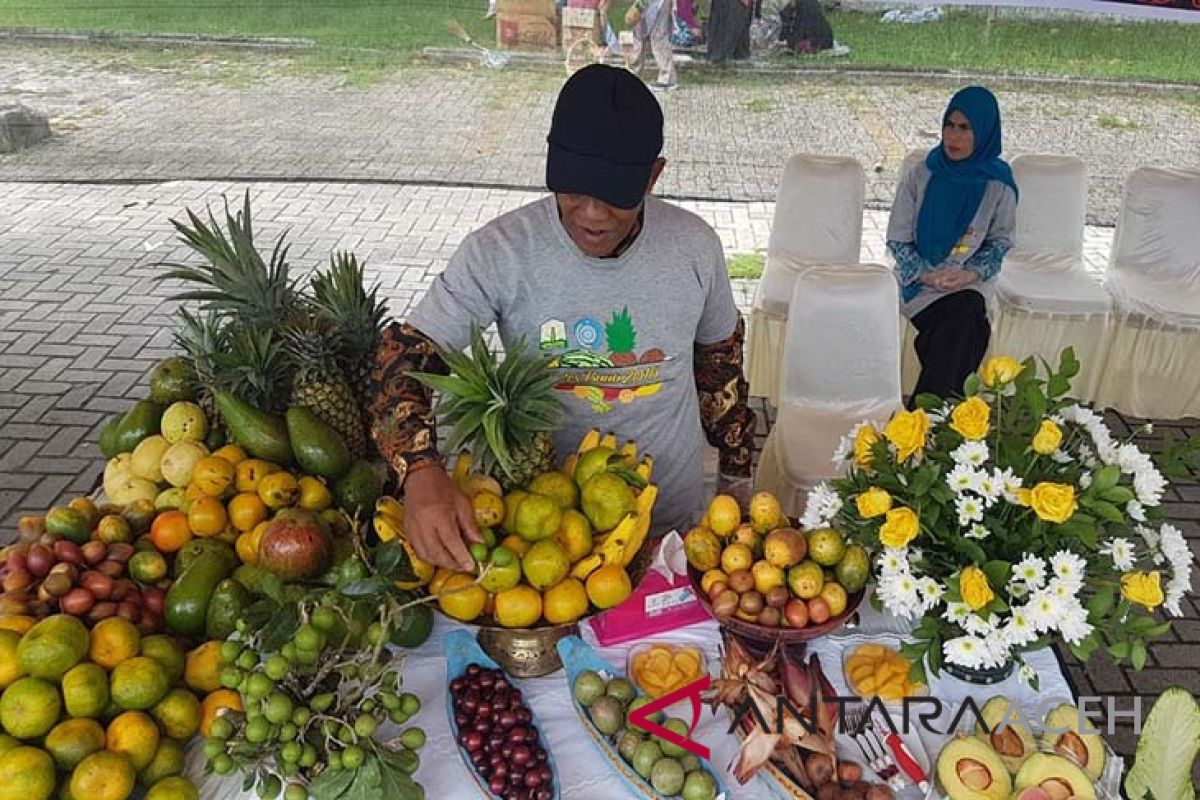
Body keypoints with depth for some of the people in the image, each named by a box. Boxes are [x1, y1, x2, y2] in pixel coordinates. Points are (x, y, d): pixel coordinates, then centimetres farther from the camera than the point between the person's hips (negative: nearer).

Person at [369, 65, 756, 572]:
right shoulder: (499, 252, -20)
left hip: (671, 517, 2)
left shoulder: (695, 248, -12)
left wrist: (737, 473, 12)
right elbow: (407, 354, -20)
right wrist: (421, 473, -38)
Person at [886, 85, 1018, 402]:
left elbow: (1001, 241, 8)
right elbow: (897, 240, 2)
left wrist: (971, 272, -12)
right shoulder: (921, 176, 1)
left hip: (972, 281, 1)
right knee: (970, 330, -28)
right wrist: (927, 274, -13)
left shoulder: (998, 184, 2)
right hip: (919, 279, -1)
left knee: (966, 313, -32)